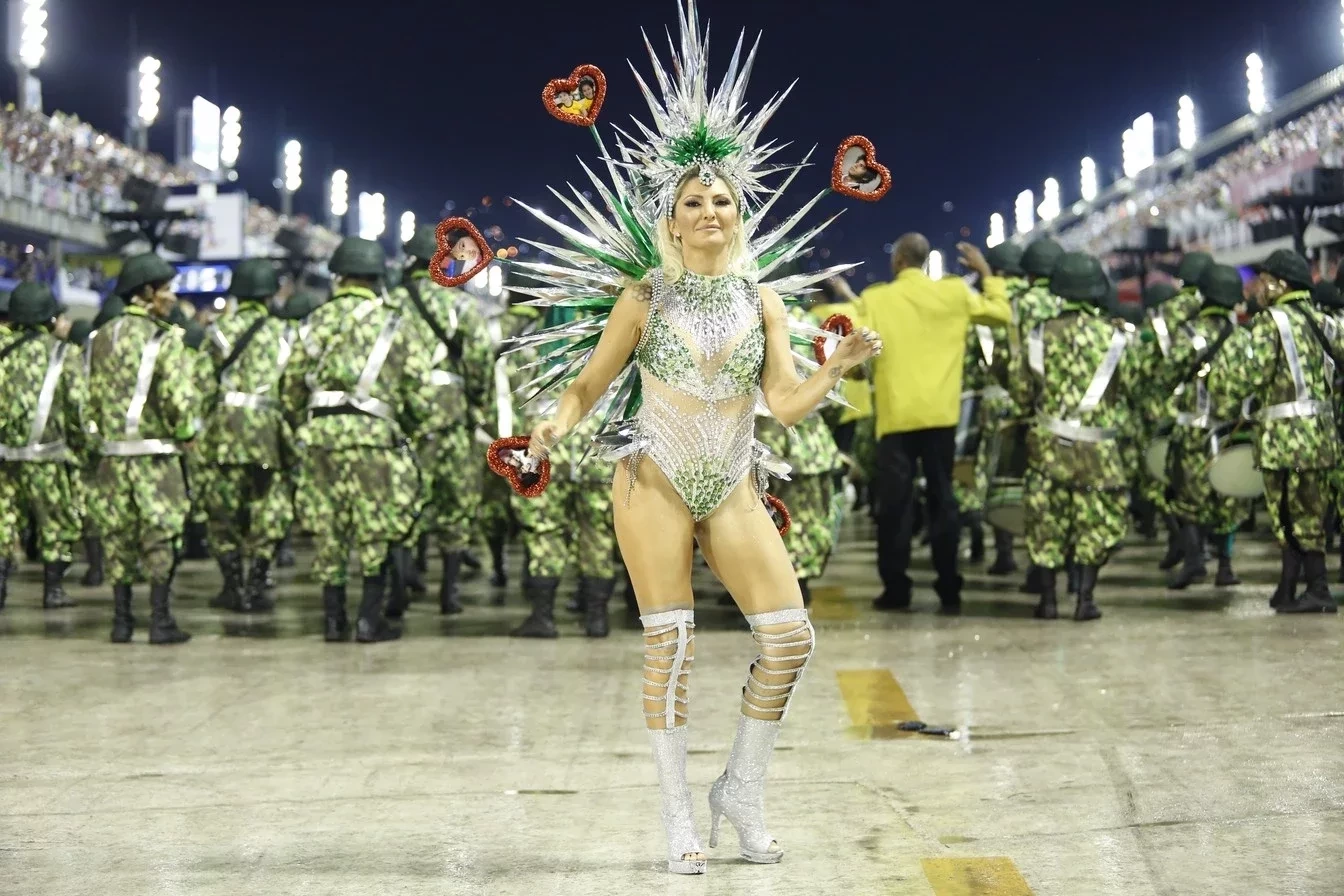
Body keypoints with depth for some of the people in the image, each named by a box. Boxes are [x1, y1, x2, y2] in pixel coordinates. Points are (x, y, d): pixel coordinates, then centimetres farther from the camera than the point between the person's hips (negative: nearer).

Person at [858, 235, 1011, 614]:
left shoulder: (875, 298, -4)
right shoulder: (954, 292, 3)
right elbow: (1002, 313, 13)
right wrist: (986, 272, 24)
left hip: (896, 414, -2)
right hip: (941, 413, 2)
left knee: (894, 502, 4)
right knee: (942, 498, 7)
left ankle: (896, 589, 4)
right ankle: (949, 590, 5)